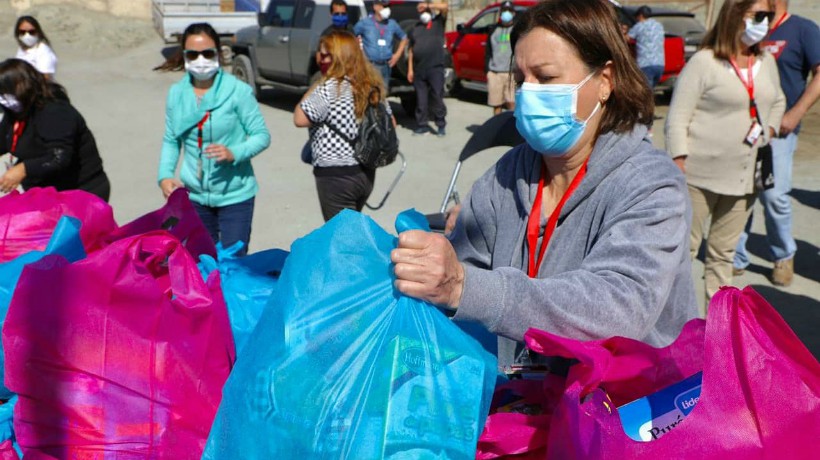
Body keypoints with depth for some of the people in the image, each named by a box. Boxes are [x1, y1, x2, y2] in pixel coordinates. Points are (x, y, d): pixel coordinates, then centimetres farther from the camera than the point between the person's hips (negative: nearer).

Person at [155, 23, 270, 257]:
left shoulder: (238, 91, -11)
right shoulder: (176, 93, 3)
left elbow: (262, 135, -9)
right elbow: (171, 140, 9)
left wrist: (234, 153, -25)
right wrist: (165, 175, -5)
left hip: (234, 195, -4)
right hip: (194, 196, 4)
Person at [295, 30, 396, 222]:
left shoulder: (330, 87, -16)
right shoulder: (372, 84, 7)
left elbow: (300, 119, -16)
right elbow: (390, 123, 15)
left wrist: (314, 88, -6)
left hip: (336, 174, -8)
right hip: (366, 171, 8)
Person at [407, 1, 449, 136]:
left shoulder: (438, 22, 9)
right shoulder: (415, 29, 17)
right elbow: (411, 50, 13)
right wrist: (410, 69, 6)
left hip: (436, 68, -3)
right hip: (419, 69, 3)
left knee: (437, 97, -2)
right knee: (421, 99, 6)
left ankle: (441, 125, 5)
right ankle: (422, 125, 13)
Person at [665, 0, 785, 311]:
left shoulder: (767, 63, 11)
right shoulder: (704, 62, -9)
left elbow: (778, 101, 30)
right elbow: (677, 118, -12)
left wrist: (770, 130, 11)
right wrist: (680, 168, -17)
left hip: (743, 179, 6)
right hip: (700, 177, -6)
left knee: (723, 253, 14)